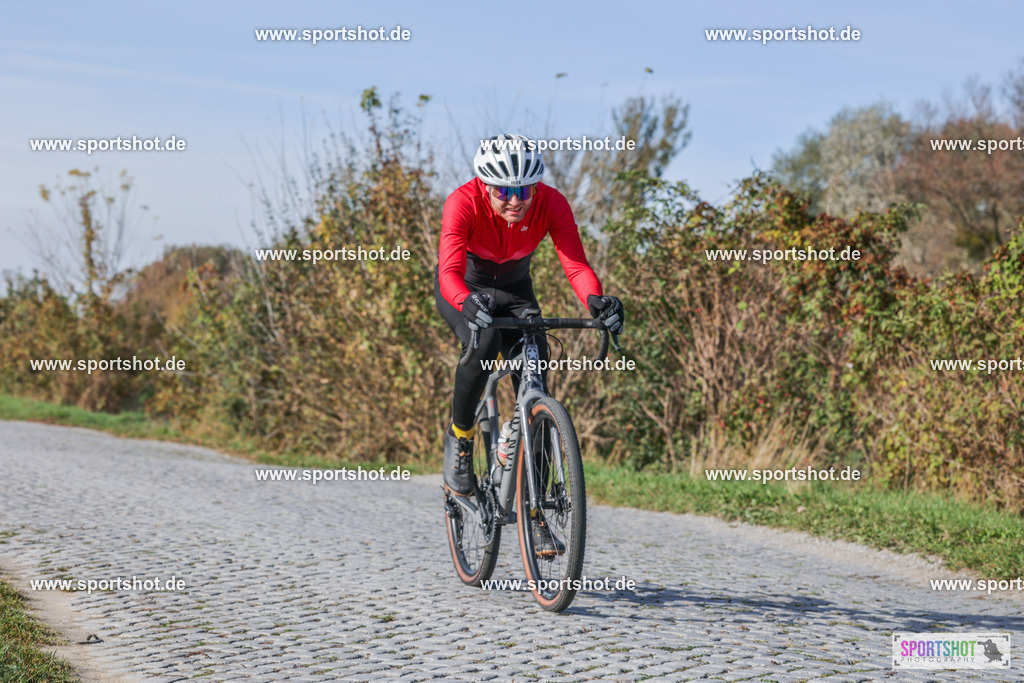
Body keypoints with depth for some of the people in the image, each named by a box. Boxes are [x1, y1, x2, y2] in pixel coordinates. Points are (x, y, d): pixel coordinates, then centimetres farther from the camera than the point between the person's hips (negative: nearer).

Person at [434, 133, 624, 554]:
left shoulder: (551, 204, -26)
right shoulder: (463, 203, -33)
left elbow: (576, 265, -34)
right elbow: (450, 271, -43)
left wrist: (595, 300, -55)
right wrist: (468, 304, -64)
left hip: (514, 290, 3)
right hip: (462, 289, -3)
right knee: (484, 342, -36)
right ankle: (459, 439, -10)